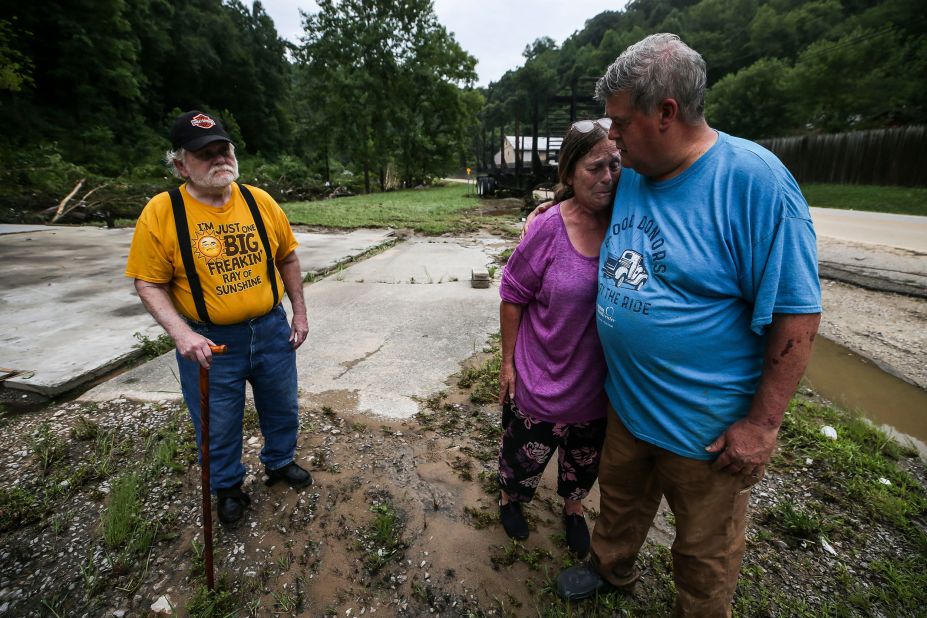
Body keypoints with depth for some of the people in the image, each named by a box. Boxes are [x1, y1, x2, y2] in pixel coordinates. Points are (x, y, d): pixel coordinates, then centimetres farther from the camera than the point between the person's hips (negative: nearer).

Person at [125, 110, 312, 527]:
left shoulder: (259, 201, -4)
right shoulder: (161, 213, -12)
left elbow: (287, 258, 6)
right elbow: (149, 285, -8)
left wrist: (299, 312, 5)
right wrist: (181, 333, -22)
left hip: (271, 330, 3)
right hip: (209, 343, -2)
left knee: (282, 408, 20)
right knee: (218, 425, 15)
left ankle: (280, 462, 48)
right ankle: (228, 488, 42)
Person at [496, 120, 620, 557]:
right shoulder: (549, 229, -19)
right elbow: (513, 296, -10)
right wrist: (508, 361, -6)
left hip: (599, 382, 3)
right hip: (541, 378, -3)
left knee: (586, 457, 26)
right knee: (526, 453, 19)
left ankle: (573, 507, 56)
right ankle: (510, 499, 52)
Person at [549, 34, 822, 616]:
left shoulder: (753, 179, -21)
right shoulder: (631, 177, -1)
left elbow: (797, 313, -19)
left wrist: (763, 423, -17)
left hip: (708, 429, -6)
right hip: (626, 402, 6)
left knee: (705, 551, 20)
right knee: (620, 500, 29)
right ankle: (611, 568, 57)